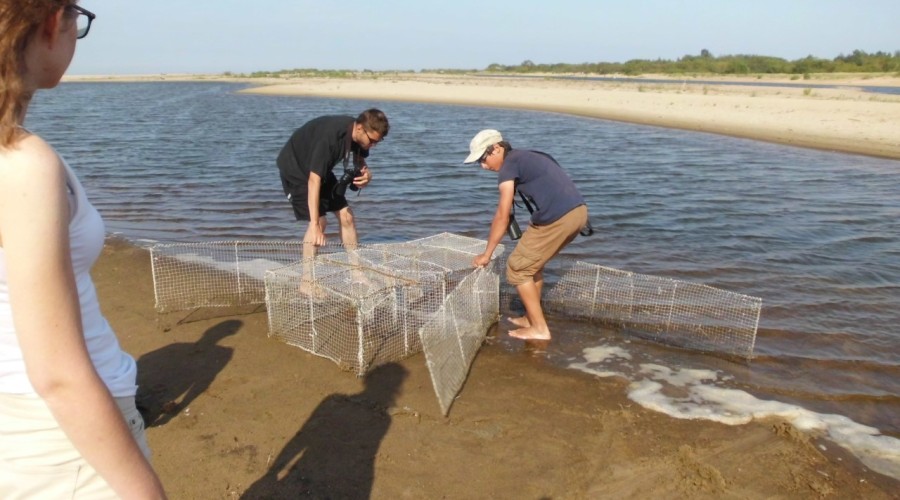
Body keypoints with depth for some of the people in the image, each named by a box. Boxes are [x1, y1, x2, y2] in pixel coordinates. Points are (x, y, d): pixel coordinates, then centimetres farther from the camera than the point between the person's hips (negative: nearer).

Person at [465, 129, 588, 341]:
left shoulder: (509, 165, -3)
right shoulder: (528, 157, 24)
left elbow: (502, 216, -5)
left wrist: (487, 254, 2)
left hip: (557, 219, -9)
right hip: (578, 211, 9)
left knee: (518, 267, 4)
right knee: (533, 262, 24)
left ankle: (540, 328, 7)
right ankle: (531, 318, 30)